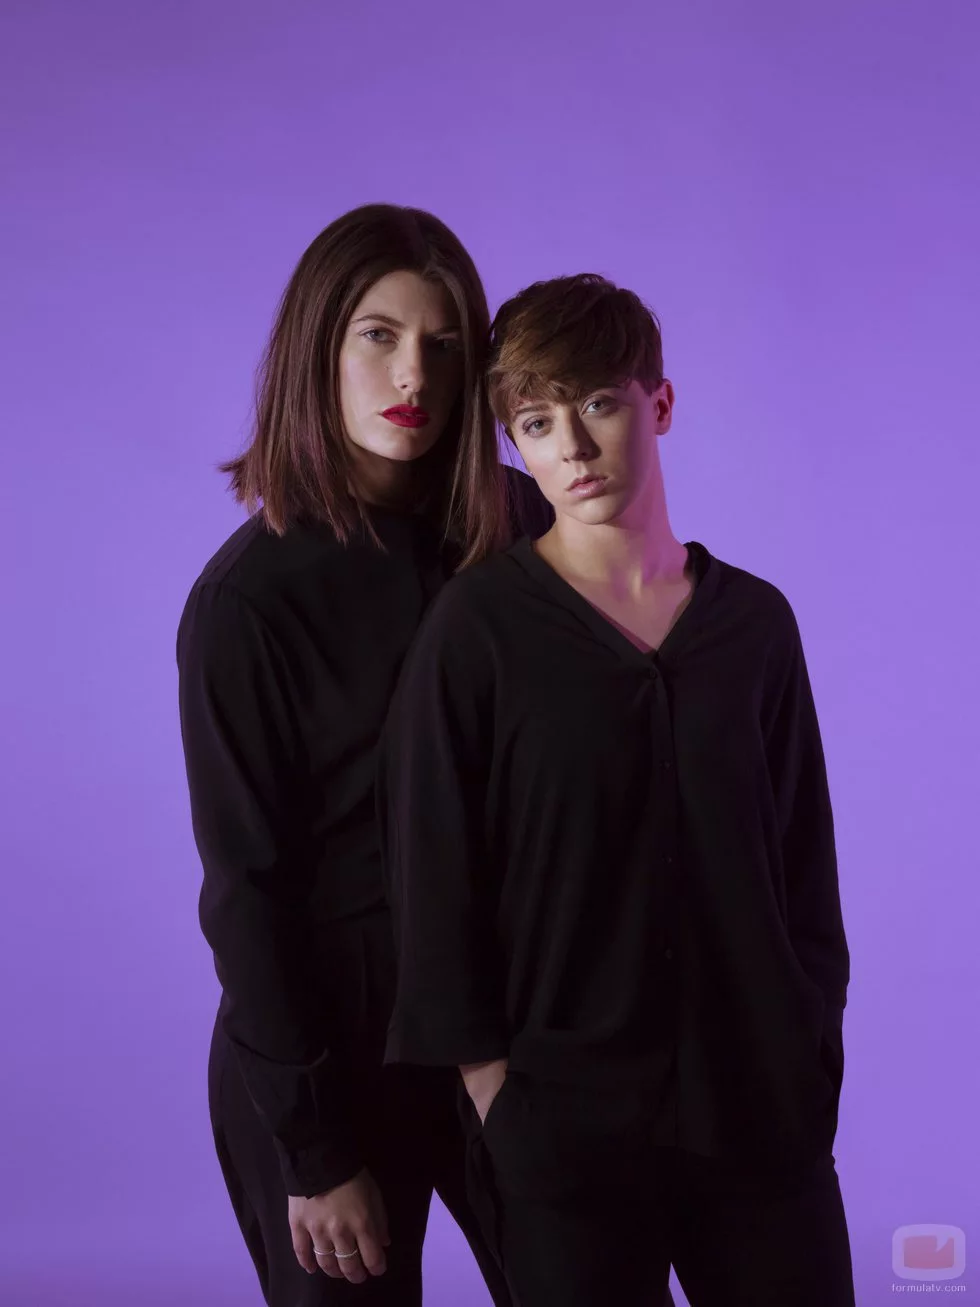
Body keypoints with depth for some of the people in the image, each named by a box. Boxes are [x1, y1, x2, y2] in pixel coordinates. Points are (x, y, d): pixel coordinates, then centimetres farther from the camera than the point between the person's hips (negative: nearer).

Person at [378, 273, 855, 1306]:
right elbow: (433, 876, -5)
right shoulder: (477, 627, -7)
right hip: (565, 1128, -3)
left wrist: (814, 1052, 7)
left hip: (765, 1107, 3)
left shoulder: (755, 620, 3)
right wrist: (495, 1094, -7)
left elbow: (804, 858, 9)